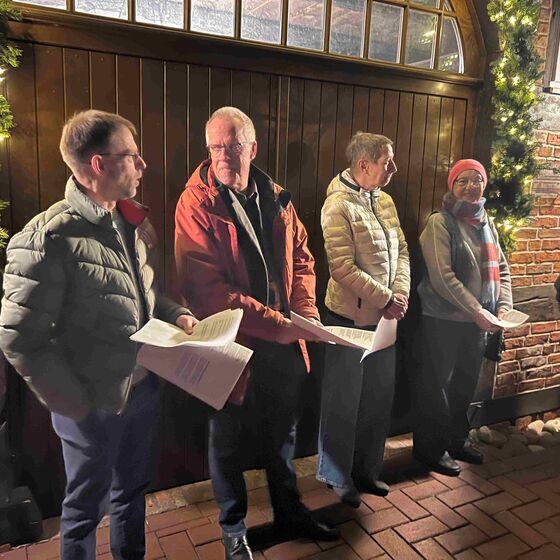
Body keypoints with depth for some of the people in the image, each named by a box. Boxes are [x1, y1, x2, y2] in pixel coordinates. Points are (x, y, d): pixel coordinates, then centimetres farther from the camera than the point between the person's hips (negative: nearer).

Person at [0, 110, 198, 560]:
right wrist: (77, 404, -15)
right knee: (87, 506, 18)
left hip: (144, 386, 7)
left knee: (132, 491, 27)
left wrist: (176, 314, -5)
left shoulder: (134, 222, 2)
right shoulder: (48, 239, -22)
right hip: (95, 406, -7)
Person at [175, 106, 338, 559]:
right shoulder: (197, 204, -14)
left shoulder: (276, 199, 5)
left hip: (285, 341, 6)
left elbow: (301, 257, 11)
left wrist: (305, 310, -6)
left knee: (283, 432, 22)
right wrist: (272, 322, -23)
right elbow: (205, 286, -21)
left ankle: (289, 511, 46)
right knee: (228, 440, 14)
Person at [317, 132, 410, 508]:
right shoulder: (338, 205, -15)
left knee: (379, 398, 17)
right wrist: (386, 299, -16)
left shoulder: (385, 201, 9)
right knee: (344, 402, 7)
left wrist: (400, 294, -6)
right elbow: (343, 268, -21)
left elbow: (401, 251, 9)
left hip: (384, 318, 8)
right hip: (351, 317, -8)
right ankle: (338, 477, 27)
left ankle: (366, 470, 36)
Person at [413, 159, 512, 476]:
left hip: (478, 319, 7)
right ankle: (431, 447, 23)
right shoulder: (440, 222, -12)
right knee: (436, 385, 7)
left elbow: (501, 268, 12)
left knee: (466, 383, 18)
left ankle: (457, 439, 37)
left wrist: (504, 305, -4)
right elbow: (442, 277, -19)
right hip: (444, 319, -6)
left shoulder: (487, 222, 9)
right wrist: (477, 311, -20)